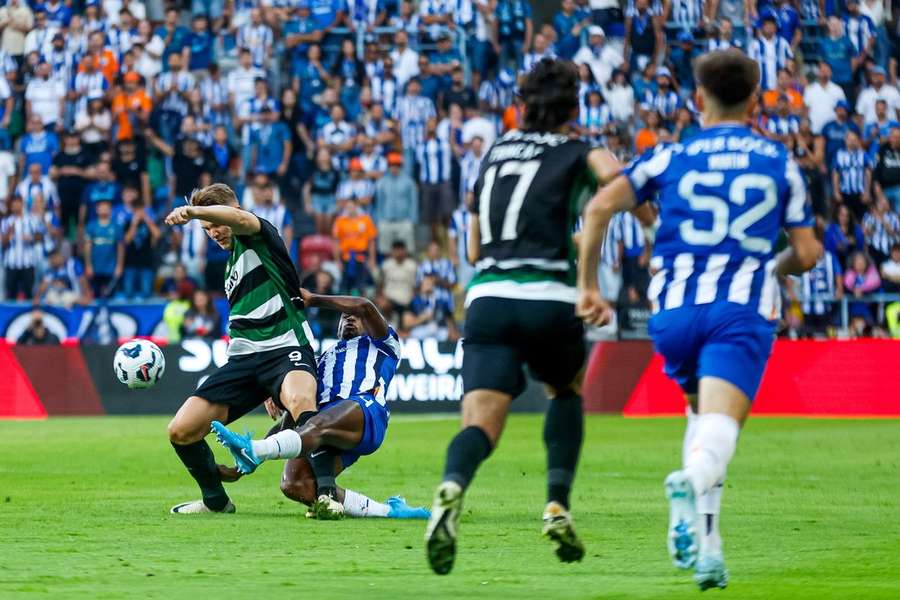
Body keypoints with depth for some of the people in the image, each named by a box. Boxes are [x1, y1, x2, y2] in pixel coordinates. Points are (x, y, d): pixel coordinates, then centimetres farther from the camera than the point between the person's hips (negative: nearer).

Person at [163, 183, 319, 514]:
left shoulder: (260, 236, 1)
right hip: (243, 359, 8)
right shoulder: (231, 265, 25)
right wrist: (265, 388, 29)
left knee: (300, 401, -42)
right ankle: (215, 500, 19)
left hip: (287, 349, -8)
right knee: (180, 431, -2)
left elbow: (240, 219, -25)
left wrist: (193, 211, -45)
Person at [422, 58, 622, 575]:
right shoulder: (575, 154, 8)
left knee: (481, 423, -9)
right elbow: (609, 171, -17)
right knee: (567, 391, 28)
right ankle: (558, 504, 12)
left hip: (486, 299, 2)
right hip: (548, 298, -2)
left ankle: (452, 490, -43)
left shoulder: (495, 154, 22)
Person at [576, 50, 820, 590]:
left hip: (676, 309, 2)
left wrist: (588, 285, 6)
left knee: (703, 412, 25)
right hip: (744, 309, -2)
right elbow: (807, 253, 15)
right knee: (719, 429, -17)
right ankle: (692, 482, -53)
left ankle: (705, 541, 10)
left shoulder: (671, 158, 14)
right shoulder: (780, 162, 16)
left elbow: (600, 207, -1)